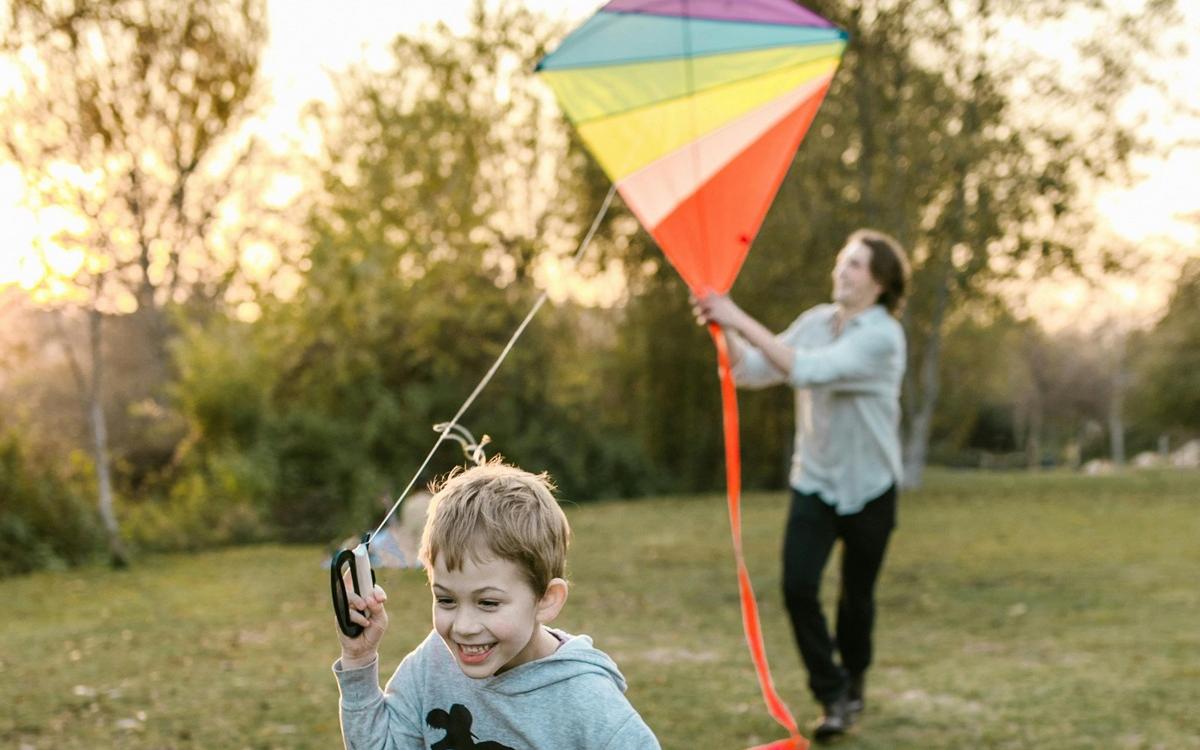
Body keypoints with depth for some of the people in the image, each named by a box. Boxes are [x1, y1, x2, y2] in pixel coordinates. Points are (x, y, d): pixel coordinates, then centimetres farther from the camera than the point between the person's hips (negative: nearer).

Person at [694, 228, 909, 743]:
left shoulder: (882, 337, -19)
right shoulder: (816, 322, 0)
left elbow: (806, 370, -33)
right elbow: (753, 372, 0)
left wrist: (743, 322, -33)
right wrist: (725, 330, -17)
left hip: (868, 487, -4)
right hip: (813, 481, 4)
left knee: (857, 596, 11)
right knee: (798, 587, -12)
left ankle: (853, 683, 37)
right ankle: (833, 696, 2)